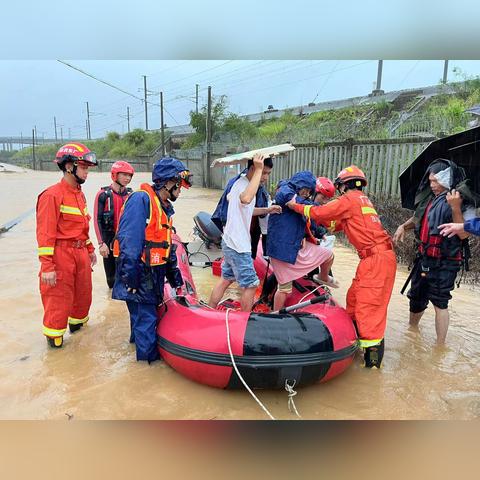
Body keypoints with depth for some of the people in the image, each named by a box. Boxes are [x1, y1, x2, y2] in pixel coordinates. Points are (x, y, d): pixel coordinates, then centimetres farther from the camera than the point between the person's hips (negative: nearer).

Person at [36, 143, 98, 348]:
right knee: (59, 298, 3)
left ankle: (77, 321, 41)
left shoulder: (79, 193, 12)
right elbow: (45, 233, -18)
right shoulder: (53, 195, -15)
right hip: (62, 254, -8)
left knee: (84, 292, 20)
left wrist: (90, 249, 23)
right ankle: (54, 335, 23)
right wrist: (47, 266, -19)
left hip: (81, 252, 8)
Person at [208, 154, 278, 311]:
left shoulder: (240, 181, 10)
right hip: (238, 246, -10)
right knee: (251, 285, 1)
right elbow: (246, 198, -47)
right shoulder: (243, 184, -21)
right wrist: (257, 170, -39)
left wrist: (266, 210, 12)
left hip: (230, 243, 10)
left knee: (226, 279, 20)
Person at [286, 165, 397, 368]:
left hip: (376, 258, -9)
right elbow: (337, 224, 23)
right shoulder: (362, 199, 22)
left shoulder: (349, 199, -7)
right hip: (376, 257, 9)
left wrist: (296, 206, 3)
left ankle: (373, 349, -3)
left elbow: (319, 213, -10)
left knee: (367, 305, -8)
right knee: (354, 298, 15)